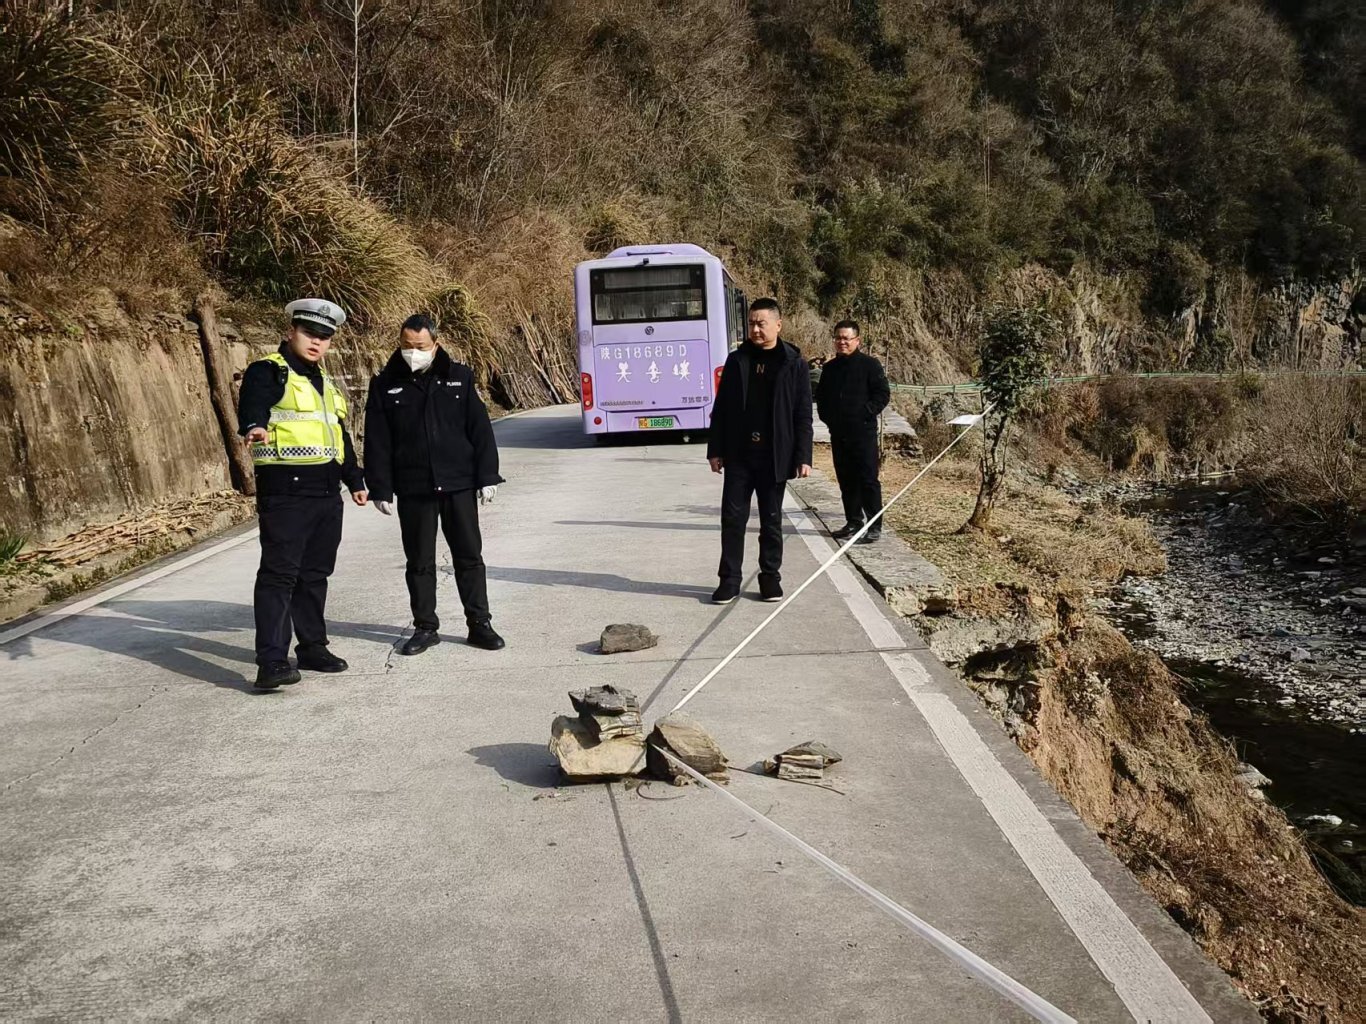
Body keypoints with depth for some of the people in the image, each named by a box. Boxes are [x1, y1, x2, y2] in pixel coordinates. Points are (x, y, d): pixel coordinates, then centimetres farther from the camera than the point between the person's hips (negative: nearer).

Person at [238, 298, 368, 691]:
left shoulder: (322, 381, 22)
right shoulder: (268, 372, -4)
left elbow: (340, 434, 30)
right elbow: (251, 404, -25)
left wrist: (354, 479, 34)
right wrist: (254, 426, -48)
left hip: (326, 492, 8)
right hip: (285, 490, -8)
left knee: (315, 573, 14)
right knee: (279, 573, -11)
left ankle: (312, 646, 25)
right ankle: (271, 661, -12)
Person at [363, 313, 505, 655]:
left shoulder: (459, 377, 2)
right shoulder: (385, 385, 2)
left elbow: (480, 430, 2)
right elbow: (377, 443, 2)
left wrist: (487, 476, -2)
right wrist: (380, 488, -2)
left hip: (458, 485, 0)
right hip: (412, 489, 0)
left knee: (469, 556, 6)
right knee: (419, 562, 8)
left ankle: (479, 623, 15)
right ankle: (425, 627, 19)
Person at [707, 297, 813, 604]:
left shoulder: (794, 364, -1)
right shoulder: (736, 361, 6)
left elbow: (803, 415, -2)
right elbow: (721, 408, 7)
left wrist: (803, 457, -7)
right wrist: (715, 449, 2)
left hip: (774, 457, -2)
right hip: (738, 455, 2)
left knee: (771, 520, 8)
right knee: (733, 518, 2)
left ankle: (770, 578, 20)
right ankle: (729, 580, 9)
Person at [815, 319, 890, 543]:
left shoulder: (870, 364, -4)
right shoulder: (830, 368, 14)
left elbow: (883, 394, -6)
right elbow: (820, 396, 24)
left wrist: (866, 413, -13)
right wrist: (826, 416, 10)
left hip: (863, 432, -6)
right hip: (838, 433, 6)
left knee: (868, 479, -5)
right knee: (846, 480, 11)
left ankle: (874, 526, -1)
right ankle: (853, 522, 21)